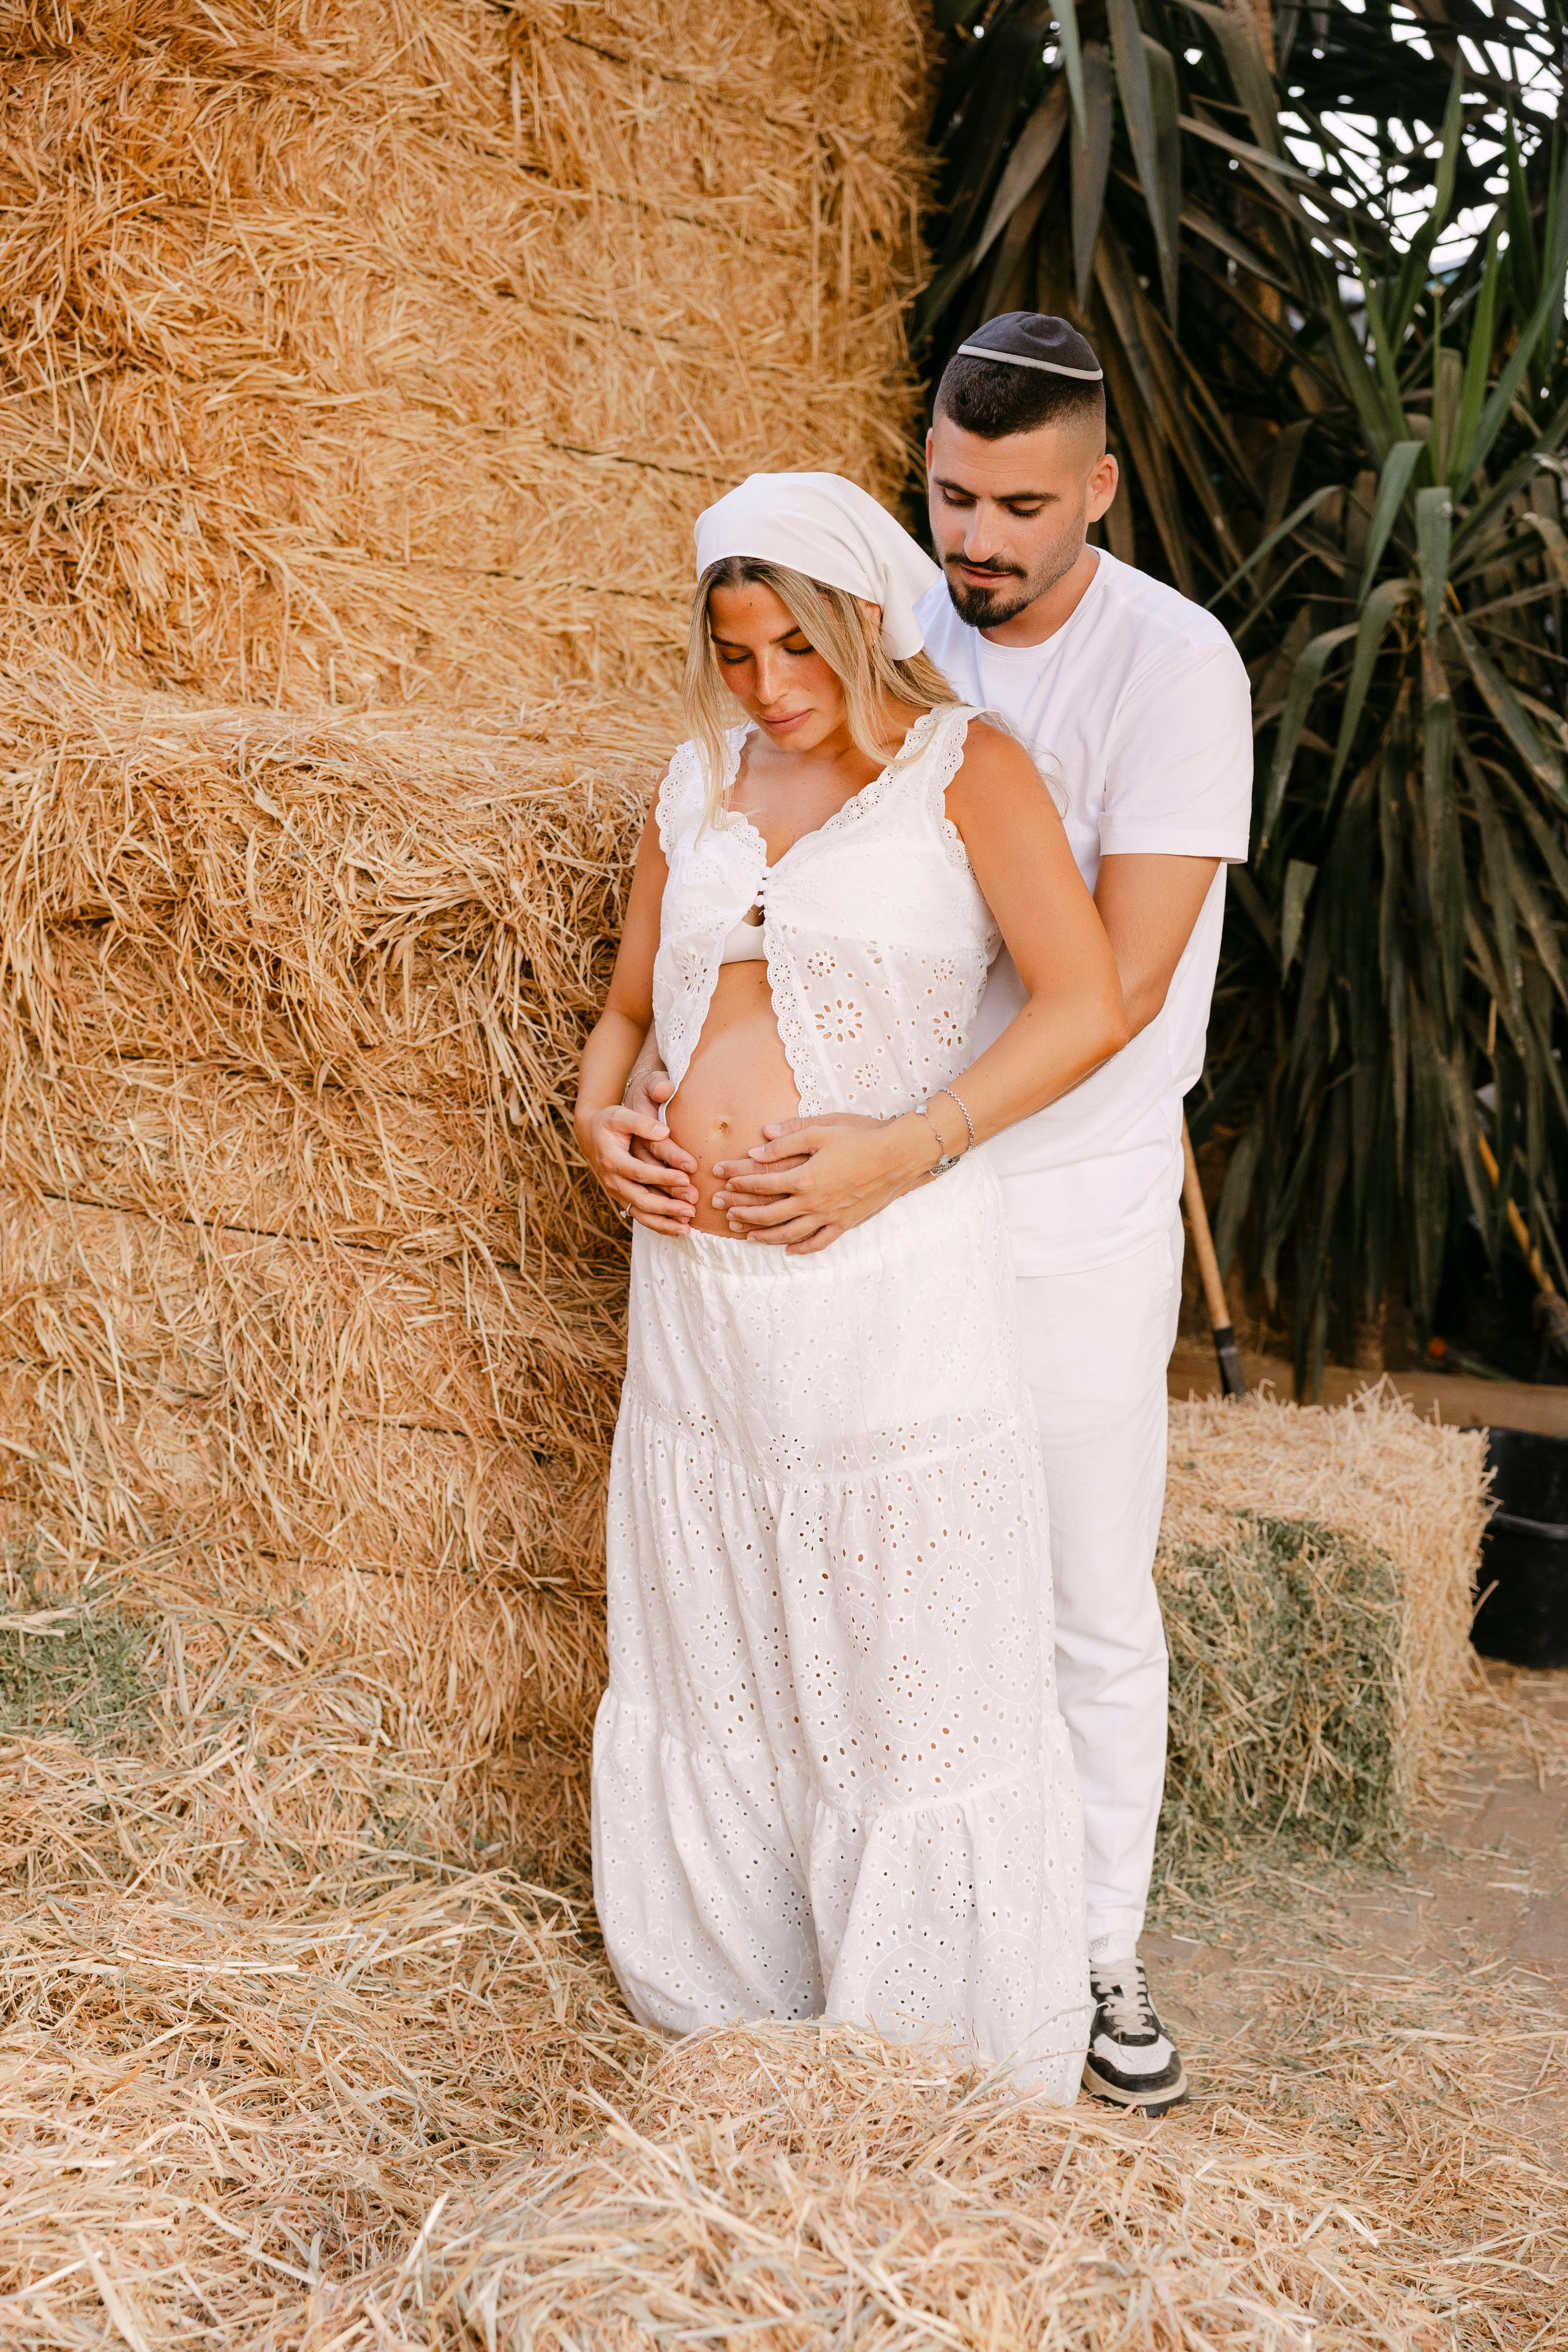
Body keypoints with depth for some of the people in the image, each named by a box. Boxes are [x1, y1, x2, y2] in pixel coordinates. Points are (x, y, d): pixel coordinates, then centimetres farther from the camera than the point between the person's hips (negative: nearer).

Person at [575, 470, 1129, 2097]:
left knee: (911, 1665, 0)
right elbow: (629, 1004, 22)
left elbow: (1089, 1003, -11)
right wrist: (599, 1113, 1)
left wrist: (900, 1147, -18)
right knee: (704, 1654, 14)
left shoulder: (963, 769, -1)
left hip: (887, 1273, -5)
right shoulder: (697, 786, 14)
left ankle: (951, 2067, 16)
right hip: (697, 1274, 6)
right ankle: (723, 2012, 31)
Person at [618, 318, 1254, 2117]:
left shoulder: (1174, 666, -15)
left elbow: (1117, 980, -23)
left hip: (1077, 1210, -3)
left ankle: (1099, 1956, 27)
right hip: (878, 1187, 4)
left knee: (1092, 1607, 8)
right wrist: (661, 1078, -18)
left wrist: (897, 1153, -31)